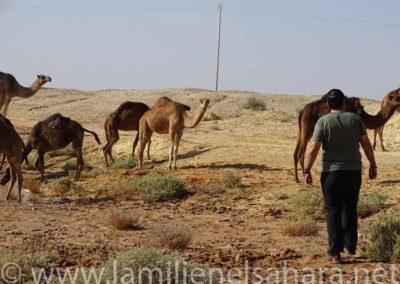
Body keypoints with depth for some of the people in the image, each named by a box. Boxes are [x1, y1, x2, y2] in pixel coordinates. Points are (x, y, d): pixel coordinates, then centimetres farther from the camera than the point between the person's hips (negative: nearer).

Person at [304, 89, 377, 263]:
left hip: (332, 171, -2)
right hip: (354, 170, 3)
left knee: (333, 211, 3)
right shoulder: (355, 119, 2)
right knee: (350, 209, 17)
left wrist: (307, 170, -6)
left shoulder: (323, 121, -6)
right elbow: (366, 144, 3)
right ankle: (351, 246, 22)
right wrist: (373, 165, 11)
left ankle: (335, 252, 1)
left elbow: (313, 148, -11)